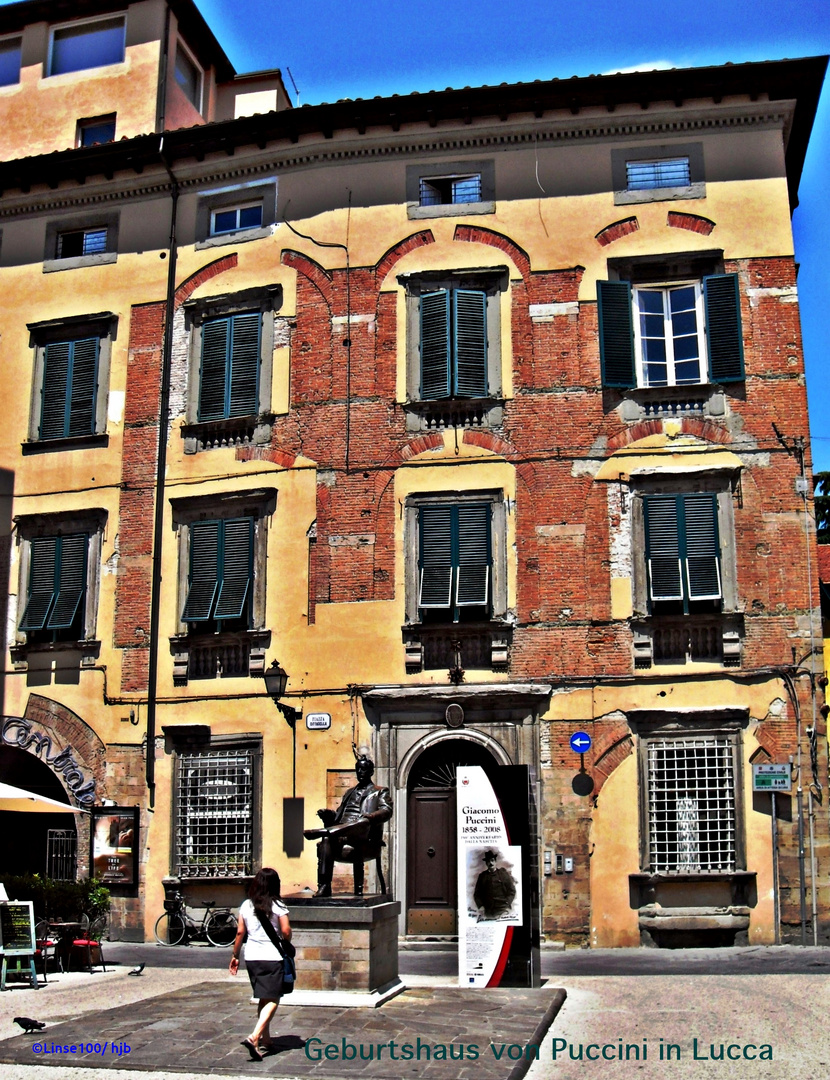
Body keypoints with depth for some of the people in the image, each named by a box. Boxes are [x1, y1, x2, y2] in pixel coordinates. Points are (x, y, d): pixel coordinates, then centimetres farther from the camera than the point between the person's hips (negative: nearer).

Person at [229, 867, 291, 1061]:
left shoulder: (246, 906, 4)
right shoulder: (277, 906, -7)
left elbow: (240, 932, 4)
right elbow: (286, 931, -13)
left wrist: (235, 955, 14)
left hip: (252, 957, 5)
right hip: (272, 957, -5)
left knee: (263, 999, 19)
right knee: (272, 1001, -4)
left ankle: (266, 1039, 29)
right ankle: (254, 1037, -22)